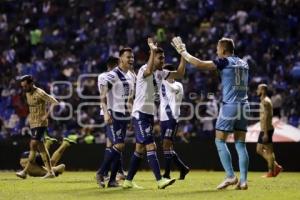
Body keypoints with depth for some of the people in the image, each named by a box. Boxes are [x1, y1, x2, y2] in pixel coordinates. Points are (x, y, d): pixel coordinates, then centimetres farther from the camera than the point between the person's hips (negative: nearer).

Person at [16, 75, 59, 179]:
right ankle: (50, 172, 10)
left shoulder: (40, 93, -15)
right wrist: (31, 117, 13)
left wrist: (46, 115, -23)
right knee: (40, 147, 7)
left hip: (40, 124, -9)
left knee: (33, 145, -12)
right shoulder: (28, 94, 11)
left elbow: (55, 102, -19)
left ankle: (25, 171, -14)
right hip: (33, 124, 9)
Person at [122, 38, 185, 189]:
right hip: (140, 114, -9)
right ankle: (160, 180, -21)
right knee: (151, 146, -15)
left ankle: (128, 181, 18)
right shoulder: (143, 70, -15)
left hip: (149, 114, 9)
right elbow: (148, 71, -40)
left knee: (140, 148, 12)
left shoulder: (160, 73, 10)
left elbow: (179, 74, 9)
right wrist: (152, 50, -37)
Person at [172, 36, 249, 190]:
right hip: (244, 105, 7)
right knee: (240, 144, 5)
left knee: (220, 141, 1)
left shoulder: (224, 61, -5)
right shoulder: (243, 63, 15)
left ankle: (230, 176, -6)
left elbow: (199, 64, -10)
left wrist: (183, 52, 2)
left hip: (230, 105, -7)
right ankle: (243, 181, -1)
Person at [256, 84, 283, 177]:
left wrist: (265, 133, -24)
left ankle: (271, 172, 1)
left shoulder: (265, 101, -14)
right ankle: (276, 166, 12)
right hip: (264, 130, 10)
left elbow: (266, 118, -20)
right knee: (259, 150, 11)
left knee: (269, 151, -4)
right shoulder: (264, 101, 17)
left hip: (266, 130, -10)